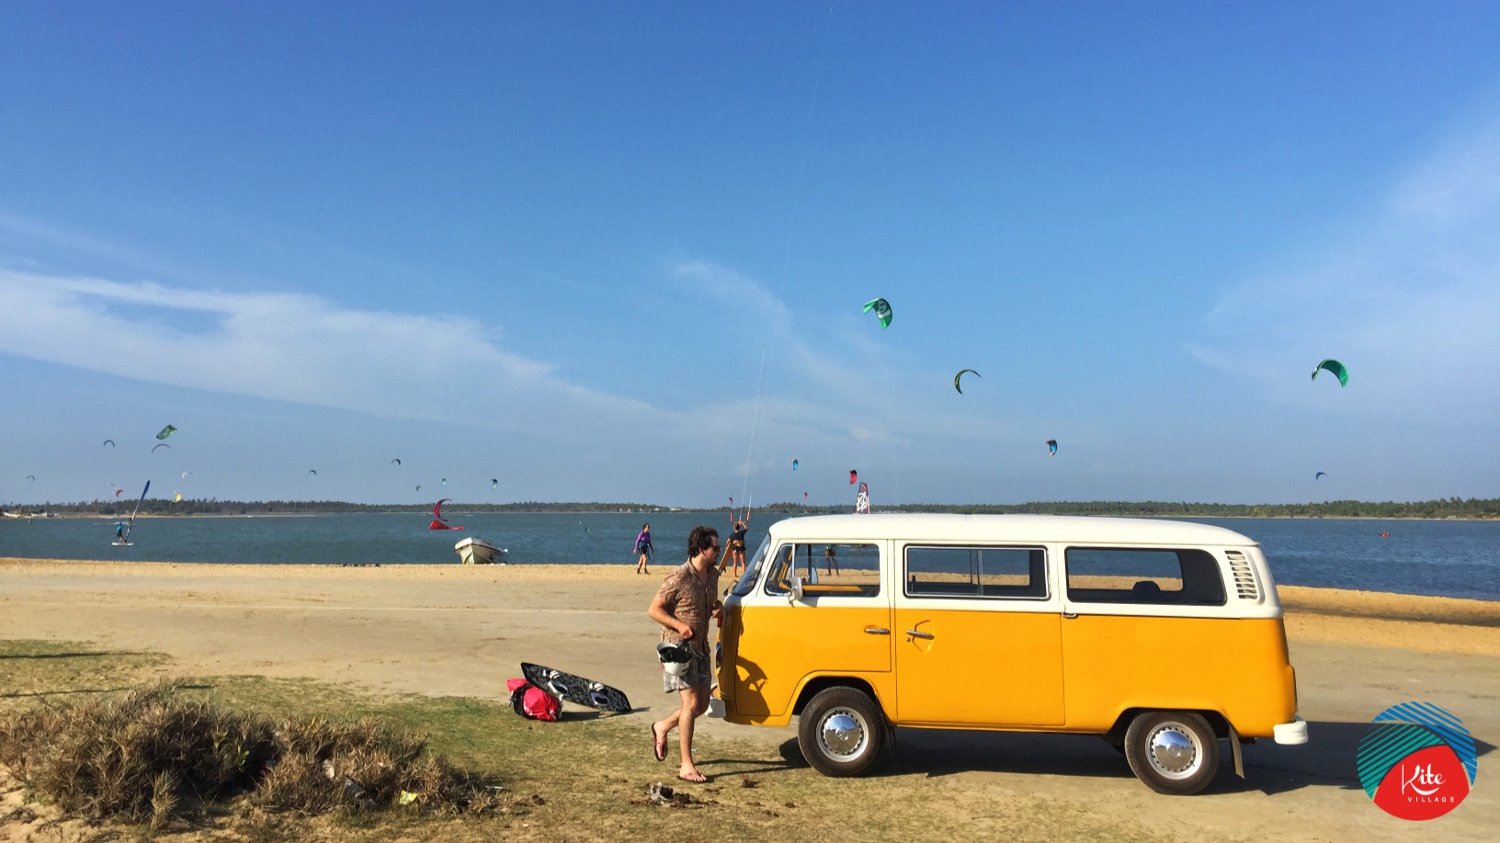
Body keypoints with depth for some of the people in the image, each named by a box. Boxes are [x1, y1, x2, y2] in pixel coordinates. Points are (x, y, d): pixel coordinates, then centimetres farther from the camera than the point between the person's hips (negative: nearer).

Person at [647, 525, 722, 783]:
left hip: (701, 647, 8)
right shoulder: (678, 579, -18)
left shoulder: (712, 576, 5)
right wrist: (680, 625, -27)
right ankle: (686, 766, -3)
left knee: (702, 704, 10)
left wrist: (717, 607, -1)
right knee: (691, 702, -11)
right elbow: (654, 610, -15)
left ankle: (662, 727, 34)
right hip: (679, 646, -8)